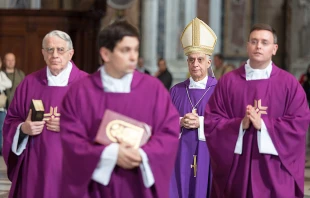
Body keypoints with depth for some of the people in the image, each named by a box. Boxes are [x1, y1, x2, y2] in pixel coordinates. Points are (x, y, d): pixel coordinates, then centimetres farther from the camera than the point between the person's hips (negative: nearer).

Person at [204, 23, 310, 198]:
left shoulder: (289, 83, 3)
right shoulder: (228, 81, 5)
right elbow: (211, 121, 1)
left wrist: (263, 124, -16)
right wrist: (241, 124, -16)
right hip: (235, 168, 1)